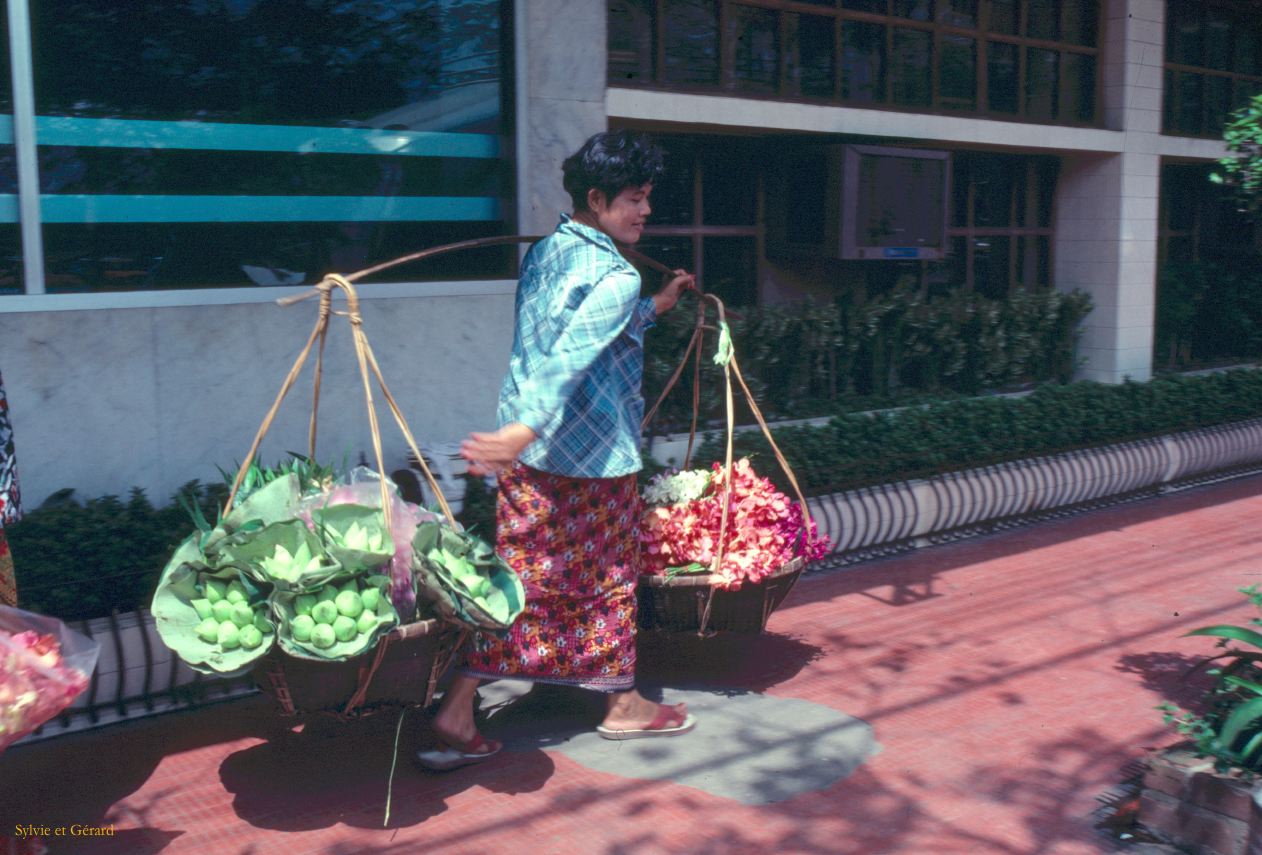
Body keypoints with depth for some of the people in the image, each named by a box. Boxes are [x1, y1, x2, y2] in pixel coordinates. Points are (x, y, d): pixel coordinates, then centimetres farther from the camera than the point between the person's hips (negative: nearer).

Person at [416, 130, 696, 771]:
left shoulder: (542, 255, 12)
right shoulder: (617, 277, -16)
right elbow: (570, 356, -32)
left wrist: (653, 308, 36)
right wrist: (525, 430, -42)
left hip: (531, 455, 8)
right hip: (593, 456, -8)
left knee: (522, 580, 12)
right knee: (607, 579, 11)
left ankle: (454, 714, 10)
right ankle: (621, 703, 31)